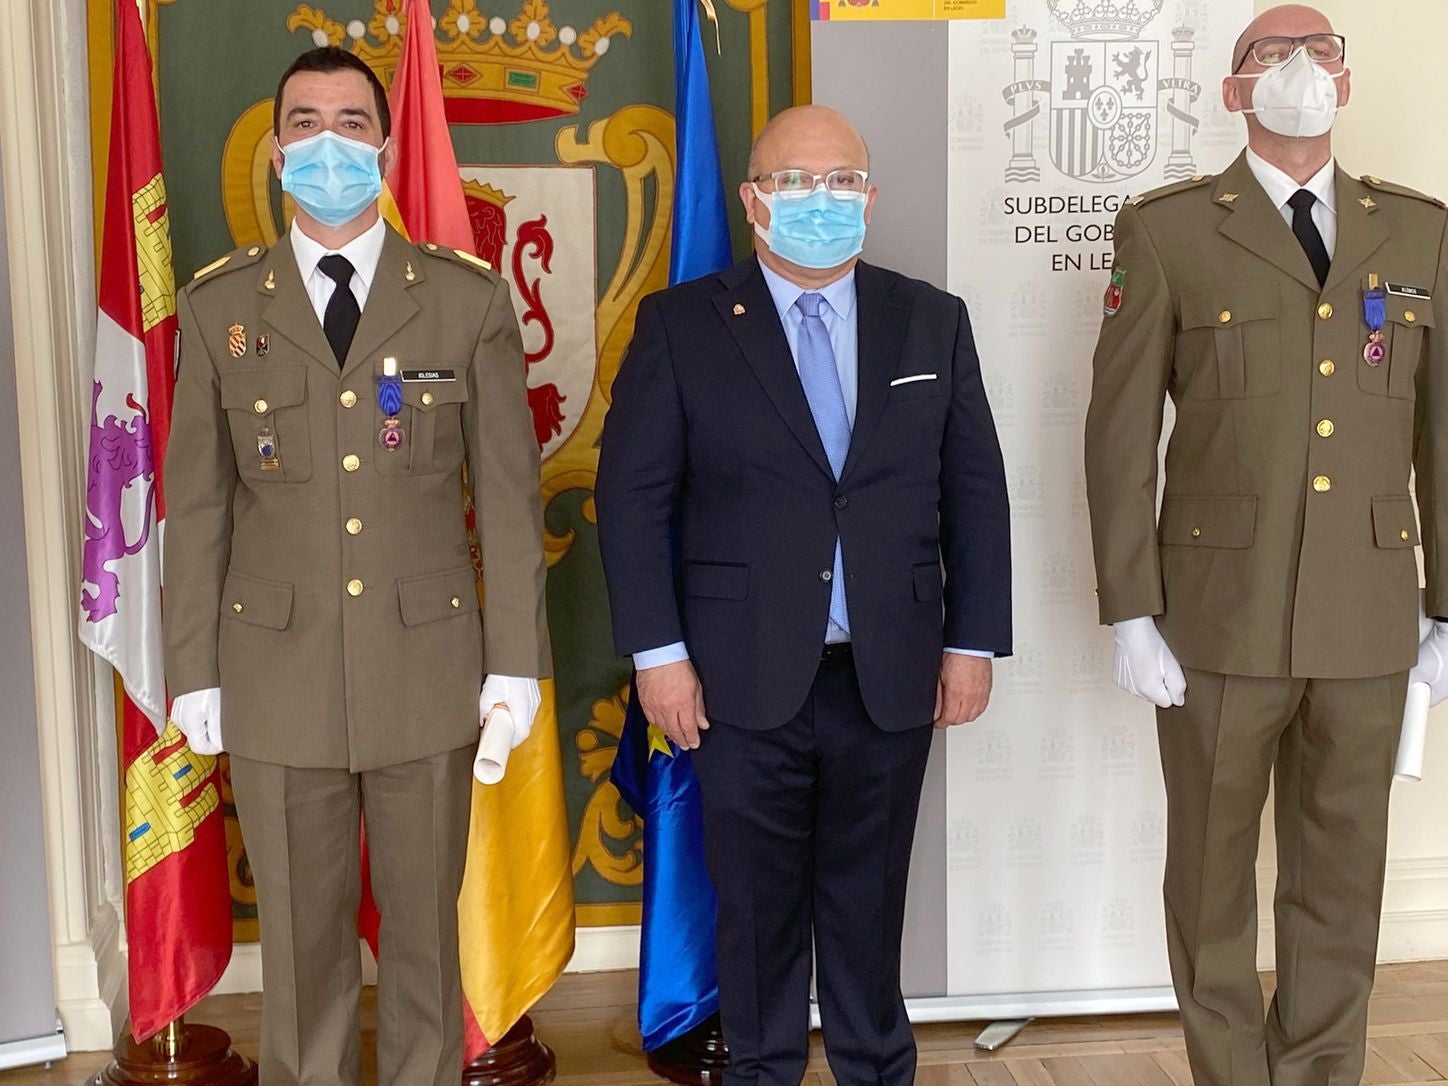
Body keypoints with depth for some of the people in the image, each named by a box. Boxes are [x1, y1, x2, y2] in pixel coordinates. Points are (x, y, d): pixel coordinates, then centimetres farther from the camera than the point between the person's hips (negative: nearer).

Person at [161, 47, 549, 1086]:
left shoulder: (468, 295, 0)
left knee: (425, 923, 13)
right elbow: (197, 501, 5)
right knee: (300, 934, 12)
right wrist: (194, 670, 3)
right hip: (277, 675, 1)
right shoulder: (221, 304, 3)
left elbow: (508, 487, 0)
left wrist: (518, 656, -3)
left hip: (428, 665, 0)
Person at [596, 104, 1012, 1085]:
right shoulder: (681, 325, -2)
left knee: (869, 900, 13)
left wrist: (973, 641, 3)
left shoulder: (934, 322, 6)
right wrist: (659, 652, -8)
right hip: (745, 678, -1)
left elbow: (975, 491, 7)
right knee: (759, 902, 11)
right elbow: (633, 496, -3)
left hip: (891, 677, 2)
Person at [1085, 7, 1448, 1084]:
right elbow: (1121, 433, -5)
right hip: (1220, 614, -2)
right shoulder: (1166, 230, -2)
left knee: (1341, 876, 13)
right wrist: (1131, 613, -9)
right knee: (1213, 875, 9)